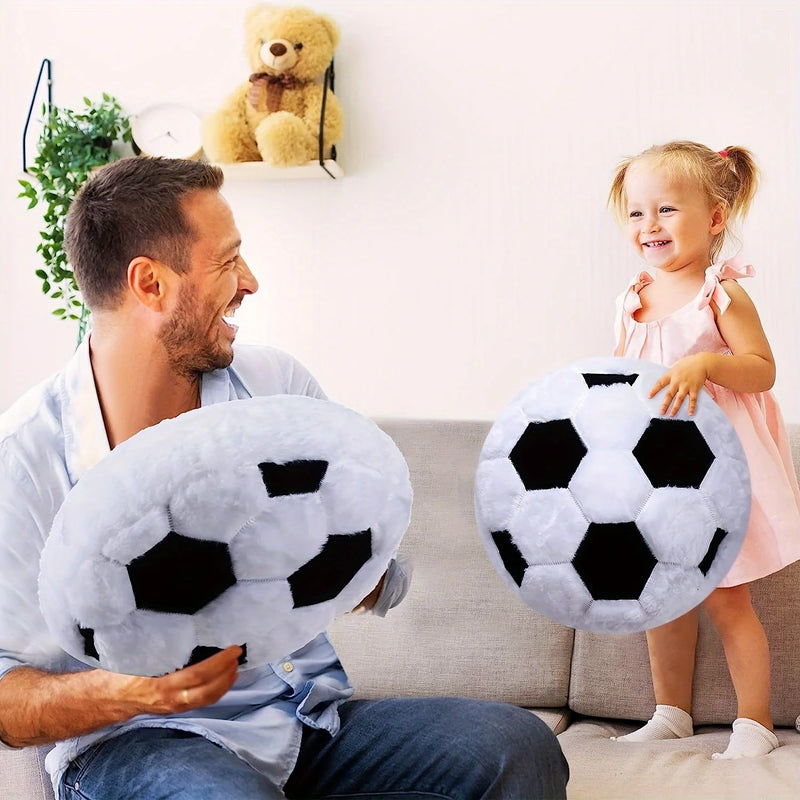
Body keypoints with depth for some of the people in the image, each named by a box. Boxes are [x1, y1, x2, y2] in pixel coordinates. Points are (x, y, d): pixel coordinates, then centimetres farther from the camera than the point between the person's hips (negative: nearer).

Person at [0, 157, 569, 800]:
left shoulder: (279, 385, 6)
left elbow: (382, 583, 7)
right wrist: (126, 692, -27)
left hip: (310, 717, 5)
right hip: (138, 742, -5)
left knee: (516, 745, -19)